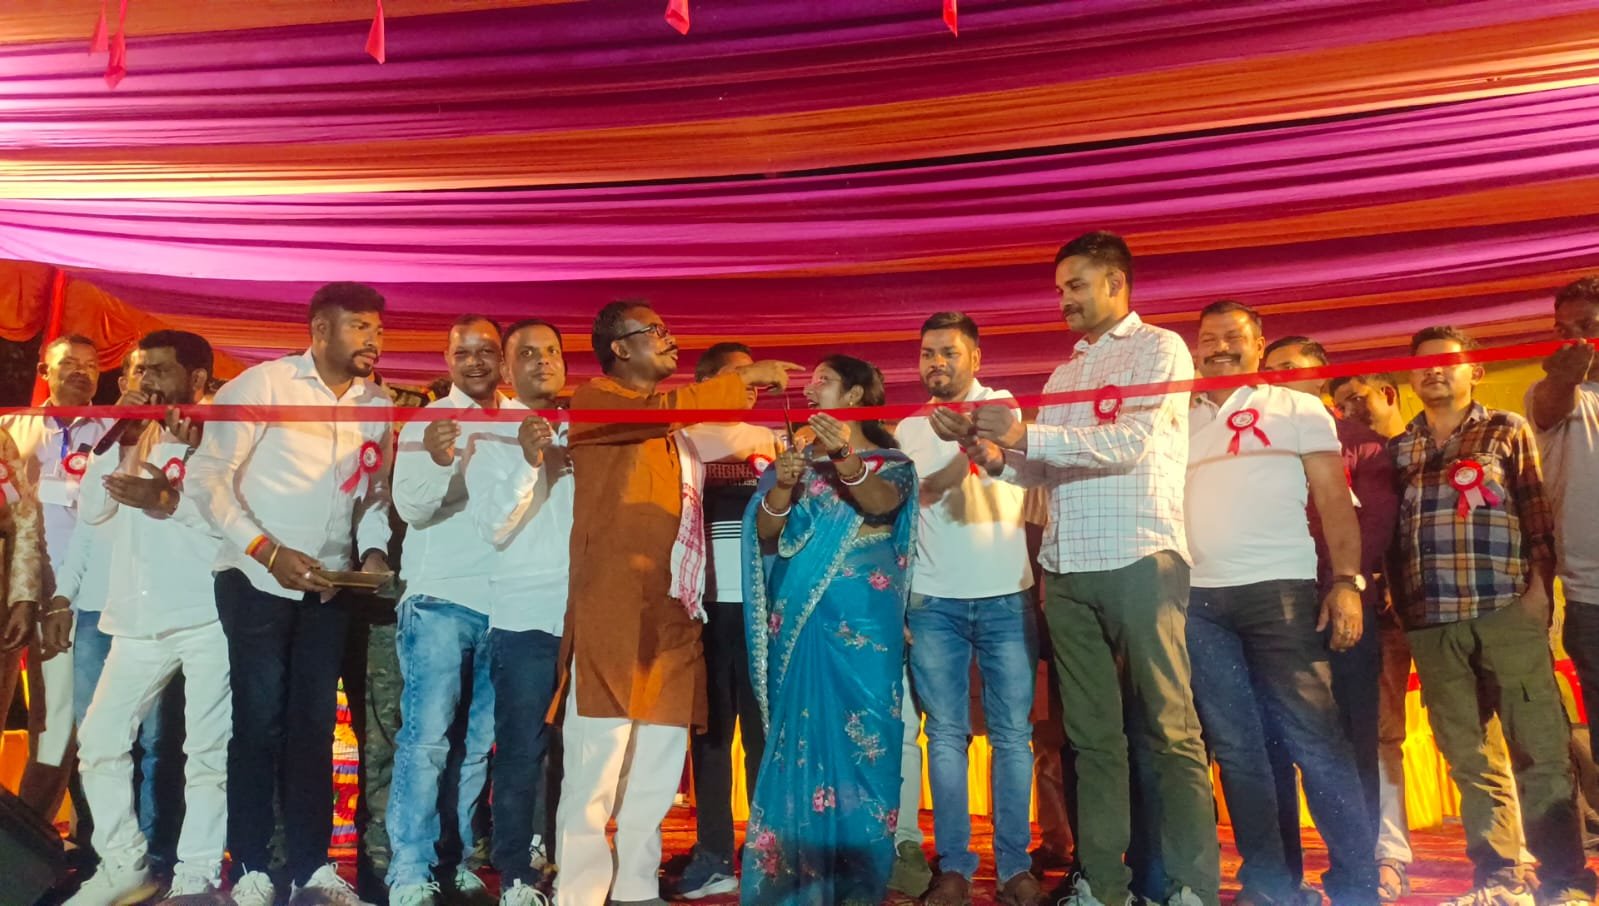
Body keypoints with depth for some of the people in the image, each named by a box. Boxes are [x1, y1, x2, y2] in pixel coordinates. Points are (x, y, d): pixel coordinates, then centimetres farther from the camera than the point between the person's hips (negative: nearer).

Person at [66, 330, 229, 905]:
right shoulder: (136, 438, 18)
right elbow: (93, 509, 5)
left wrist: (168, 500, -19)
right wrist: (125, 437, -1)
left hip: (208, 617, -6)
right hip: (140, 619, 6)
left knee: (207, 751, -3)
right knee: (100, 741, 6)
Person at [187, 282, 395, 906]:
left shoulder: (378, 406, 5)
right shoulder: (263, 384, -9)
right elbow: (207, 475, -12)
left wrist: (372, 549, -6)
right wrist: (269, 552, -18)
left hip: (329, 588, 4)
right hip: (257, 582, -4)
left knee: (314, 725, 9)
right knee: (260, 724, 2)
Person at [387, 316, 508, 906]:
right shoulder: (427, 422, -1)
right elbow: (411, 508, -12)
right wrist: (440, 463, -32)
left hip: (503, 603, 4)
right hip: (441, 600, -4)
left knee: (479, 740, 10)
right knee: (427, 737, -7)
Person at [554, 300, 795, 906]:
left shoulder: (671, 423, 23)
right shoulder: (593, 401, -1)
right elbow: (663, 408, -20)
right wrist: (743, 379, -10)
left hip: (672, 619, 8)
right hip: (614, 617, -8)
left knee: (657, 778, 12)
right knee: (594, 778, -6)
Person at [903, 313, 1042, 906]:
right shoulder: (909, 429, 11)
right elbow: (899, 506, 12)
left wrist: (990, 449, -41)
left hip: (1006, 598, -2)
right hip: (934, 602, 3)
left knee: (1013, 735, 2)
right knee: (946, 736, 4)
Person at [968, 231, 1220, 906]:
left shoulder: (1160, 349, 3)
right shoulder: (1063, 374, 23)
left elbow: (1136, 441, -13)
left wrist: (1028, 435, -15)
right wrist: (998, 451, -2)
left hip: (1139, 559, -6)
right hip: (1066, 569, 6)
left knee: (1170, 730, -3)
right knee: (1092, 735, 8)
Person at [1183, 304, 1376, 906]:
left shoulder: (1298, 409, 8)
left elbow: (1334, 500, 2)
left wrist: (1347, 581, -10)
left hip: (1279, 590, -3)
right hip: (1197, 599, 4)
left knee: (1314, 738, -6)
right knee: (1234, 745, 7)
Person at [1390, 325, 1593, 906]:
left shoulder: (1508, 431, 11)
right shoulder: (1397, 449, 16)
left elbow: (1538, 512, 4)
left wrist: (1538, 585, -7)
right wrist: (1401, 604, 6)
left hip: (1507, 610, -2)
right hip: (1431, 622, 3)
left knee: (1540, 749, -3)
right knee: (1467, 756, 5)